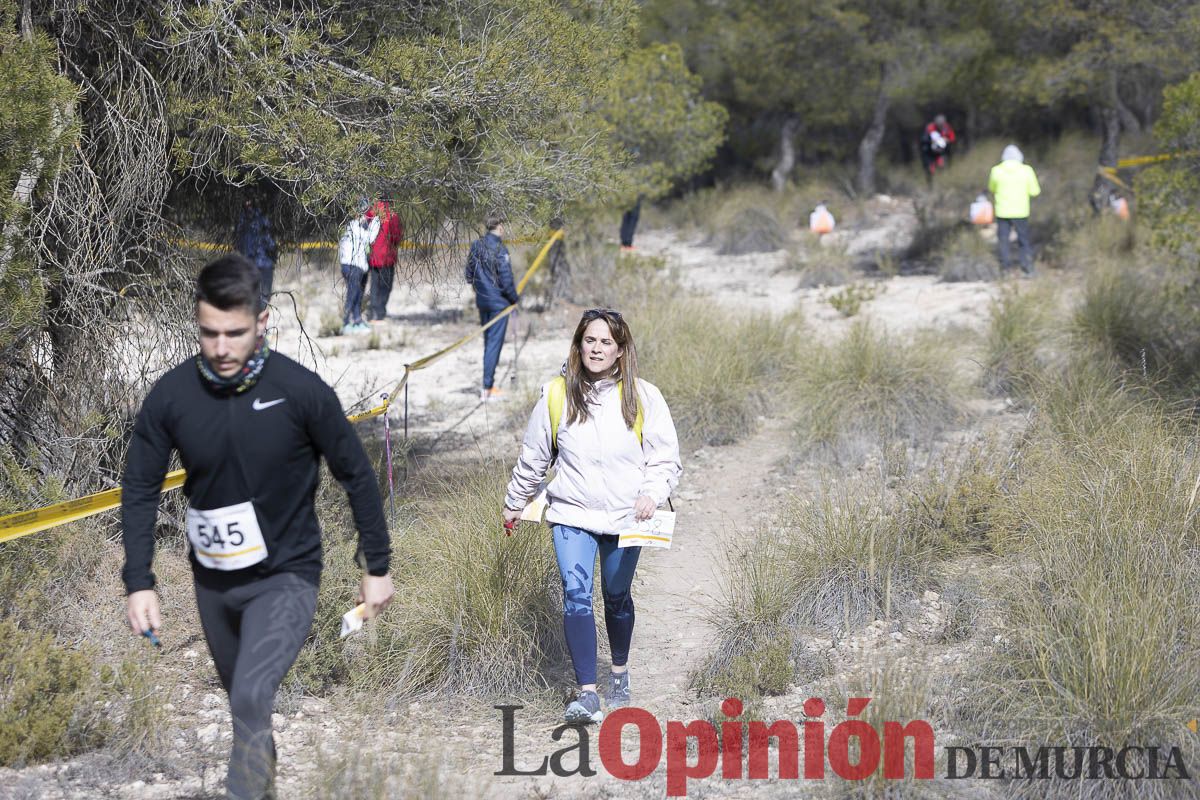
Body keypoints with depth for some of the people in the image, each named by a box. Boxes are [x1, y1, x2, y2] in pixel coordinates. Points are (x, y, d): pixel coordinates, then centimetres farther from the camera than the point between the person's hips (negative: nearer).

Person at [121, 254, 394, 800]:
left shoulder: (302, 391, -19)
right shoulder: (170, 396, -13)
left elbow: (356, 476, -7)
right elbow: (140, 489, -3)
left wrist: (377, 567, -2)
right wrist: (139, 583, -9)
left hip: (285, 576, -4)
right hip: (214, 580, 4)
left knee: (251, 699, -23)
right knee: (246, 705, 21)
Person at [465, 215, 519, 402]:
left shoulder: (476, 246, 3)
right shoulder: (499, 249, -19)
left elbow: (469, 275, 10)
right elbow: (506, 280, -17)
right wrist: (514, 298, -3)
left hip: (481, 300, 7)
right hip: (498, 302, -7)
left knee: (488, 341, 18)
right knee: (495, 343, -3)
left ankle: (490, 381, 26)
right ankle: (487, 388, -4)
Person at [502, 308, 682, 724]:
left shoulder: (643, 396, -3)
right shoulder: (557, 395, 0)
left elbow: (666, 457, 1)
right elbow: (533, 456, 13)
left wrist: (653, 493, -18)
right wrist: (514, 503, 22)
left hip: (625, 516, 0)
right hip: (571, 515, 0)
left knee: (617, 599, 14)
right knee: (576, 596, -15)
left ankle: (620, 673, 38)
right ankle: (587, 694, -17)